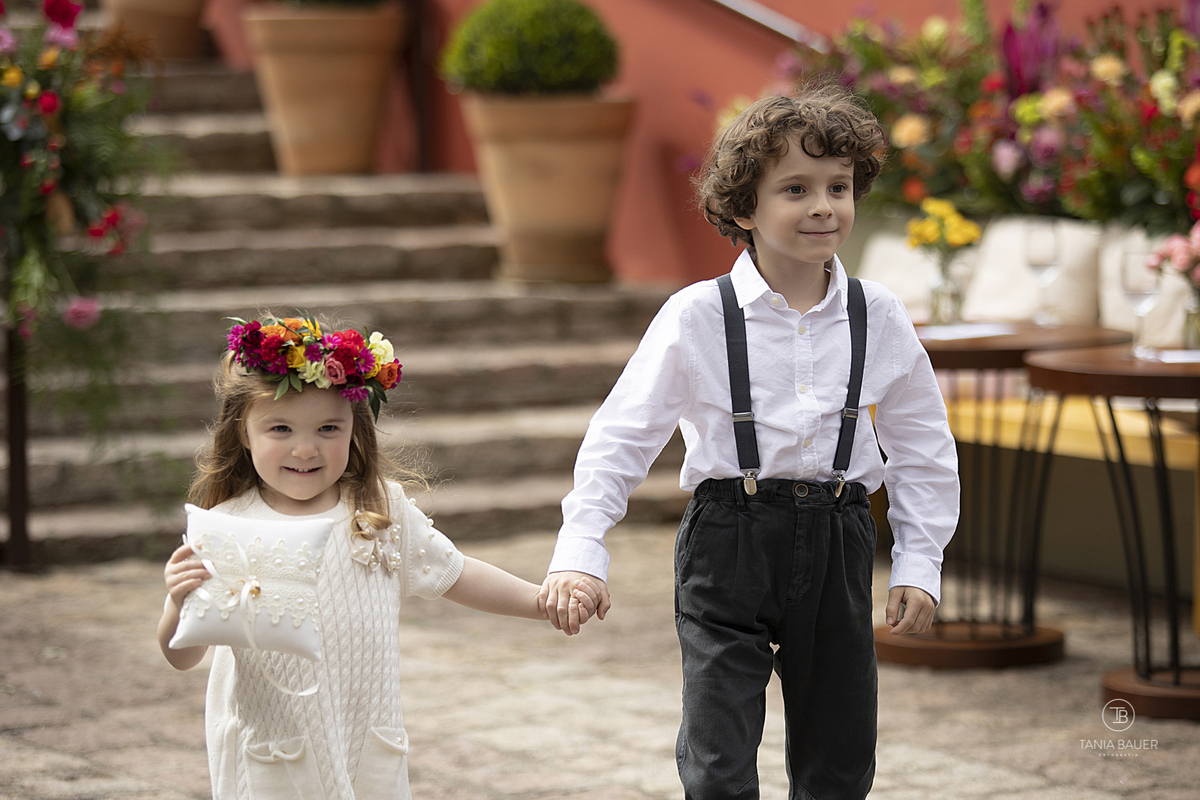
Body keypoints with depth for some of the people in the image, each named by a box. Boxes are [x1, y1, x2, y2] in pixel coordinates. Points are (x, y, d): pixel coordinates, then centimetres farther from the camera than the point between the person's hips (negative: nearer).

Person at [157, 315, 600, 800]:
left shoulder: (381, 511, 1)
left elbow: (453, 574, 14)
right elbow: (182, 656, -12)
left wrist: (543, 600, 7)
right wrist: (182, 604, -33)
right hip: (268, 757, -3)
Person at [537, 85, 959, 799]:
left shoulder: (880, 319, 1)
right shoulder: (698, 318, -7)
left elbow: (923, 449, 11)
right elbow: (623, 435, -5)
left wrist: (919, 565, 5)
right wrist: (580, 552, -12)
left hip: (837, 545, 3)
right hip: (729, 544, -3)